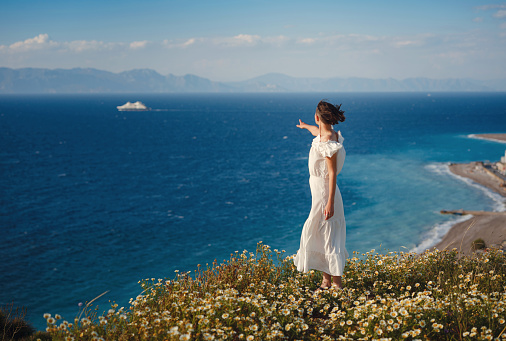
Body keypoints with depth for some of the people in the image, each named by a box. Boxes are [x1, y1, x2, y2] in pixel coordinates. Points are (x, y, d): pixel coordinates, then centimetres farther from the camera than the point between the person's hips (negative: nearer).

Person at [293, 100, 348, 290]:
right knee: (319, 235, 15)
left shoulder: (329, 143, -22)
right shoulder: (324, 134, 6)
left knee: (328, 236, -4)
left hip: (325, 192, -10)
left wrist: (330, 203, -23)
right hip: (318, 190, 10)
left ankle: (337, 284, 4)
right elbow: (317, 131, 33)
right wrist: (305, 126, 55)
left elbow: (332, 173, -22)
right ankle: (326, 280, 25)